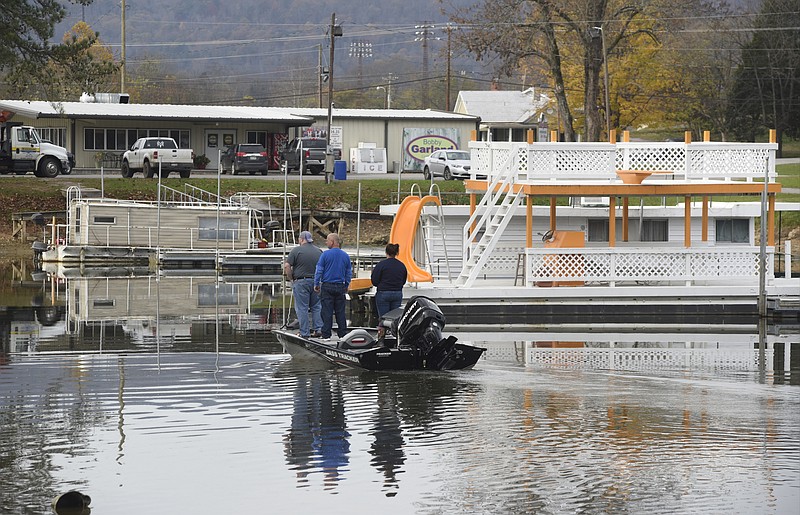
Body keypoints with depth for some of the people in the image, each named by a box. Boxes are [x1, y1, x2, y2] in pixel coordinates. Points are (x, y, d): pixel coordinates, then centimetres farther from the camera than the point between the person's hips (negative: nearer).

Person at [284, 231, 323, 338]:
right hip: (316, 282, 4)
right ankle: (318, 329, 8)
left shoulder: (296, 250, -6)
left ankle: (304, 332, 1)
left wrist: (291, 278, -1)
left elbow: (287, 266, -12)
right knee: (317, 307, 13)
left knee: (302, 308, 1)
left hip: (301, 282, -4)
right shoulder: (319, 251, 6)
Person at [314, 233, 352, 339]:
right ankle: (343, 333, 10)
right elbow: (349, 273, 12)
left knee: (327, 311, -2)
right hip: (340, 287, 4)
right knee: (340, 311, 9)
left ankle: (326, 335, -2)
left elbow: (319, 271, -6)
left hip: (327, 286, -4)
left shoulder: (325, 254, -8)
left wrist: (316, 284, 4)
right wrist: (346, 286, 22)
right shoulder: (345, 256, 6)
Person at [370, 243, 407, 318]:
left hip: (383, 294, -4)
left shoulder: (381, 265, -10)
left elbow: (374, 282, -8)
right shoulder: (402, 265, 4)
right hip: (398, 294, 4)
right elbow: (403, 282, 13)